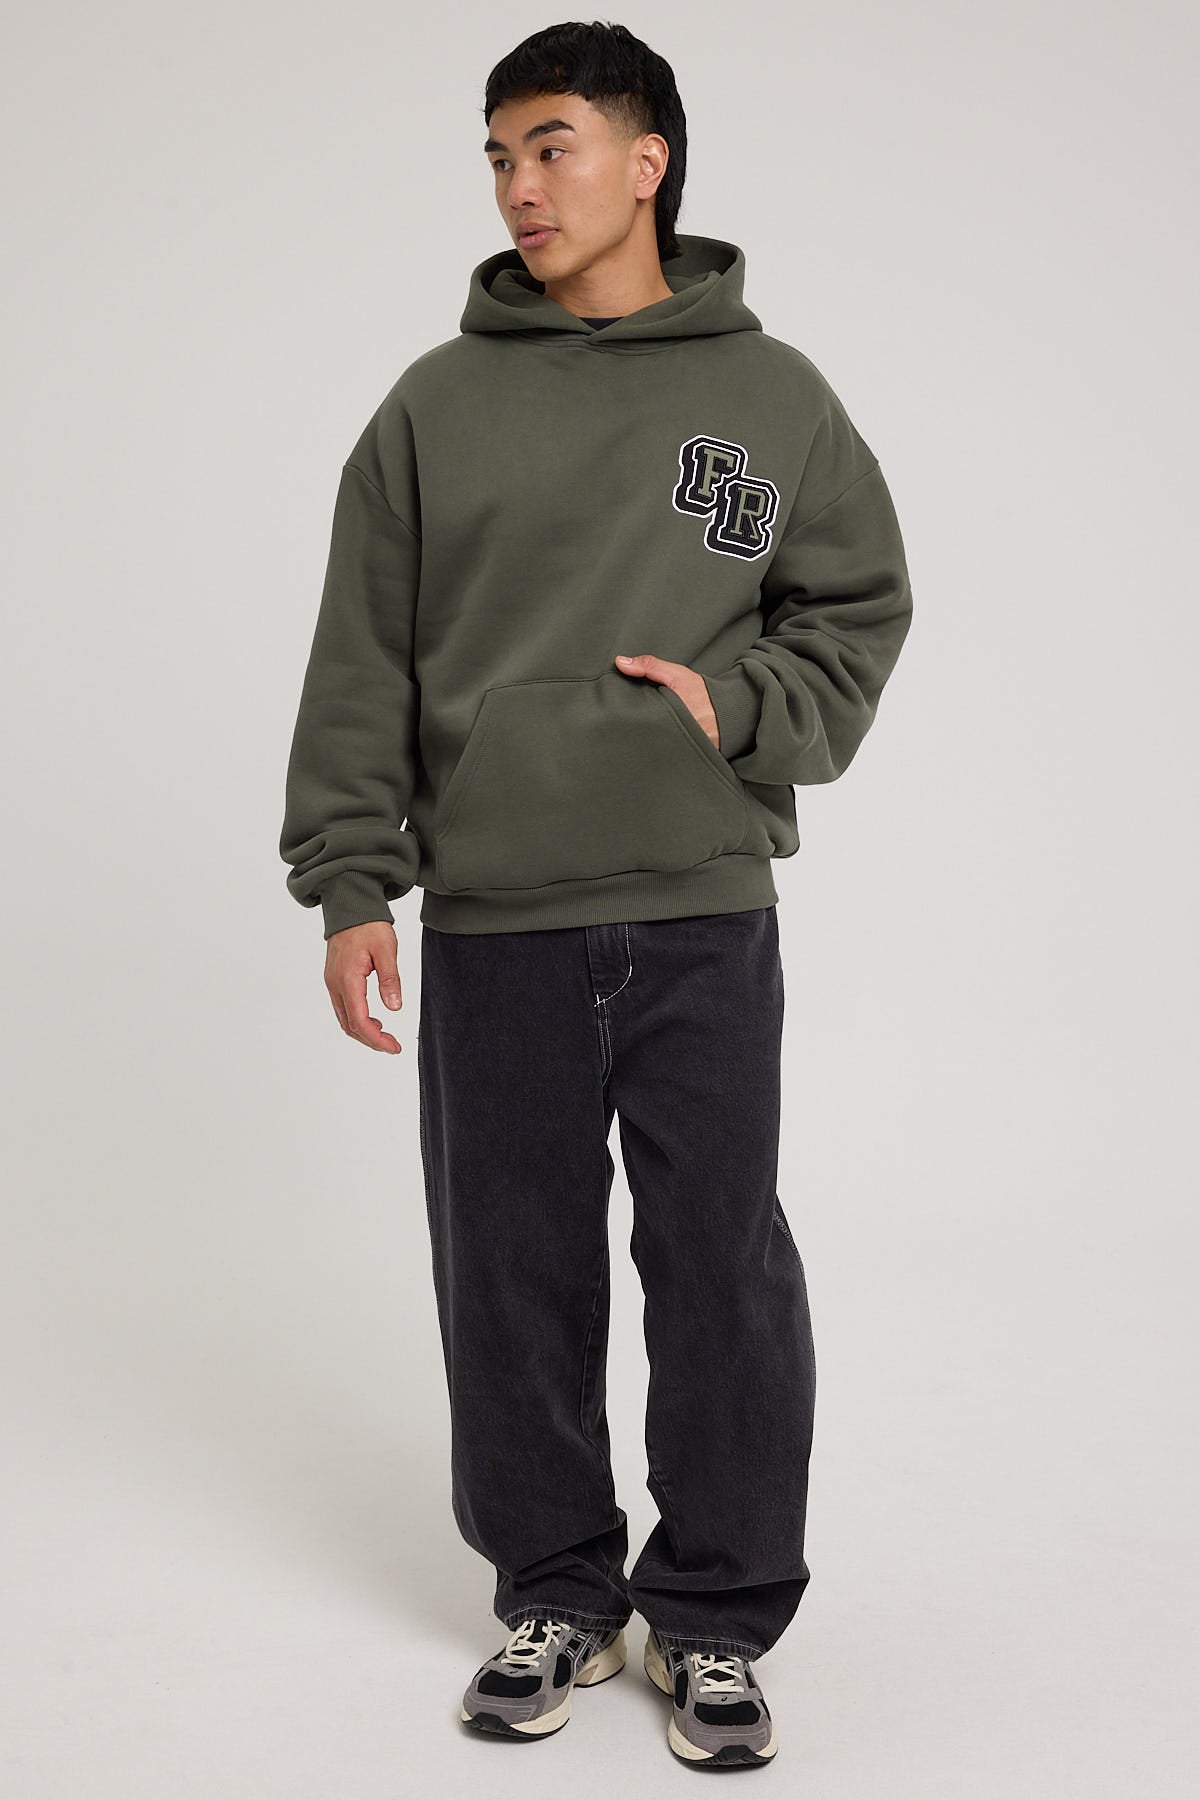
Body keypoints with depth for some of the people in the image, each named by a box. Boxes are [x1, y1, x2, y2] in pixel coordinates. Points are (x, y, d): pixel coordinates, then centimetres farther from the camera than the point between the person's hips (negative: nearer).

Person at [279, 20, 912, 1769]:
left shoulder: (771, 395, 6)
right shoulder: (436, 408, 6)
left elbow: (859, 613, 9)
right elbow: (363, 666, 5)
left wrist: (734, 703, -9)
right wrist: (352, 885, -2)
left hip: (706, 915, -1)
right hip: (492, 919, 1)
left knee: (724, 1269, 4)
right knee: (512, 1274, 8)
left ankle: (720, 1614, 20)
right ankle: (556, 1592, 26)